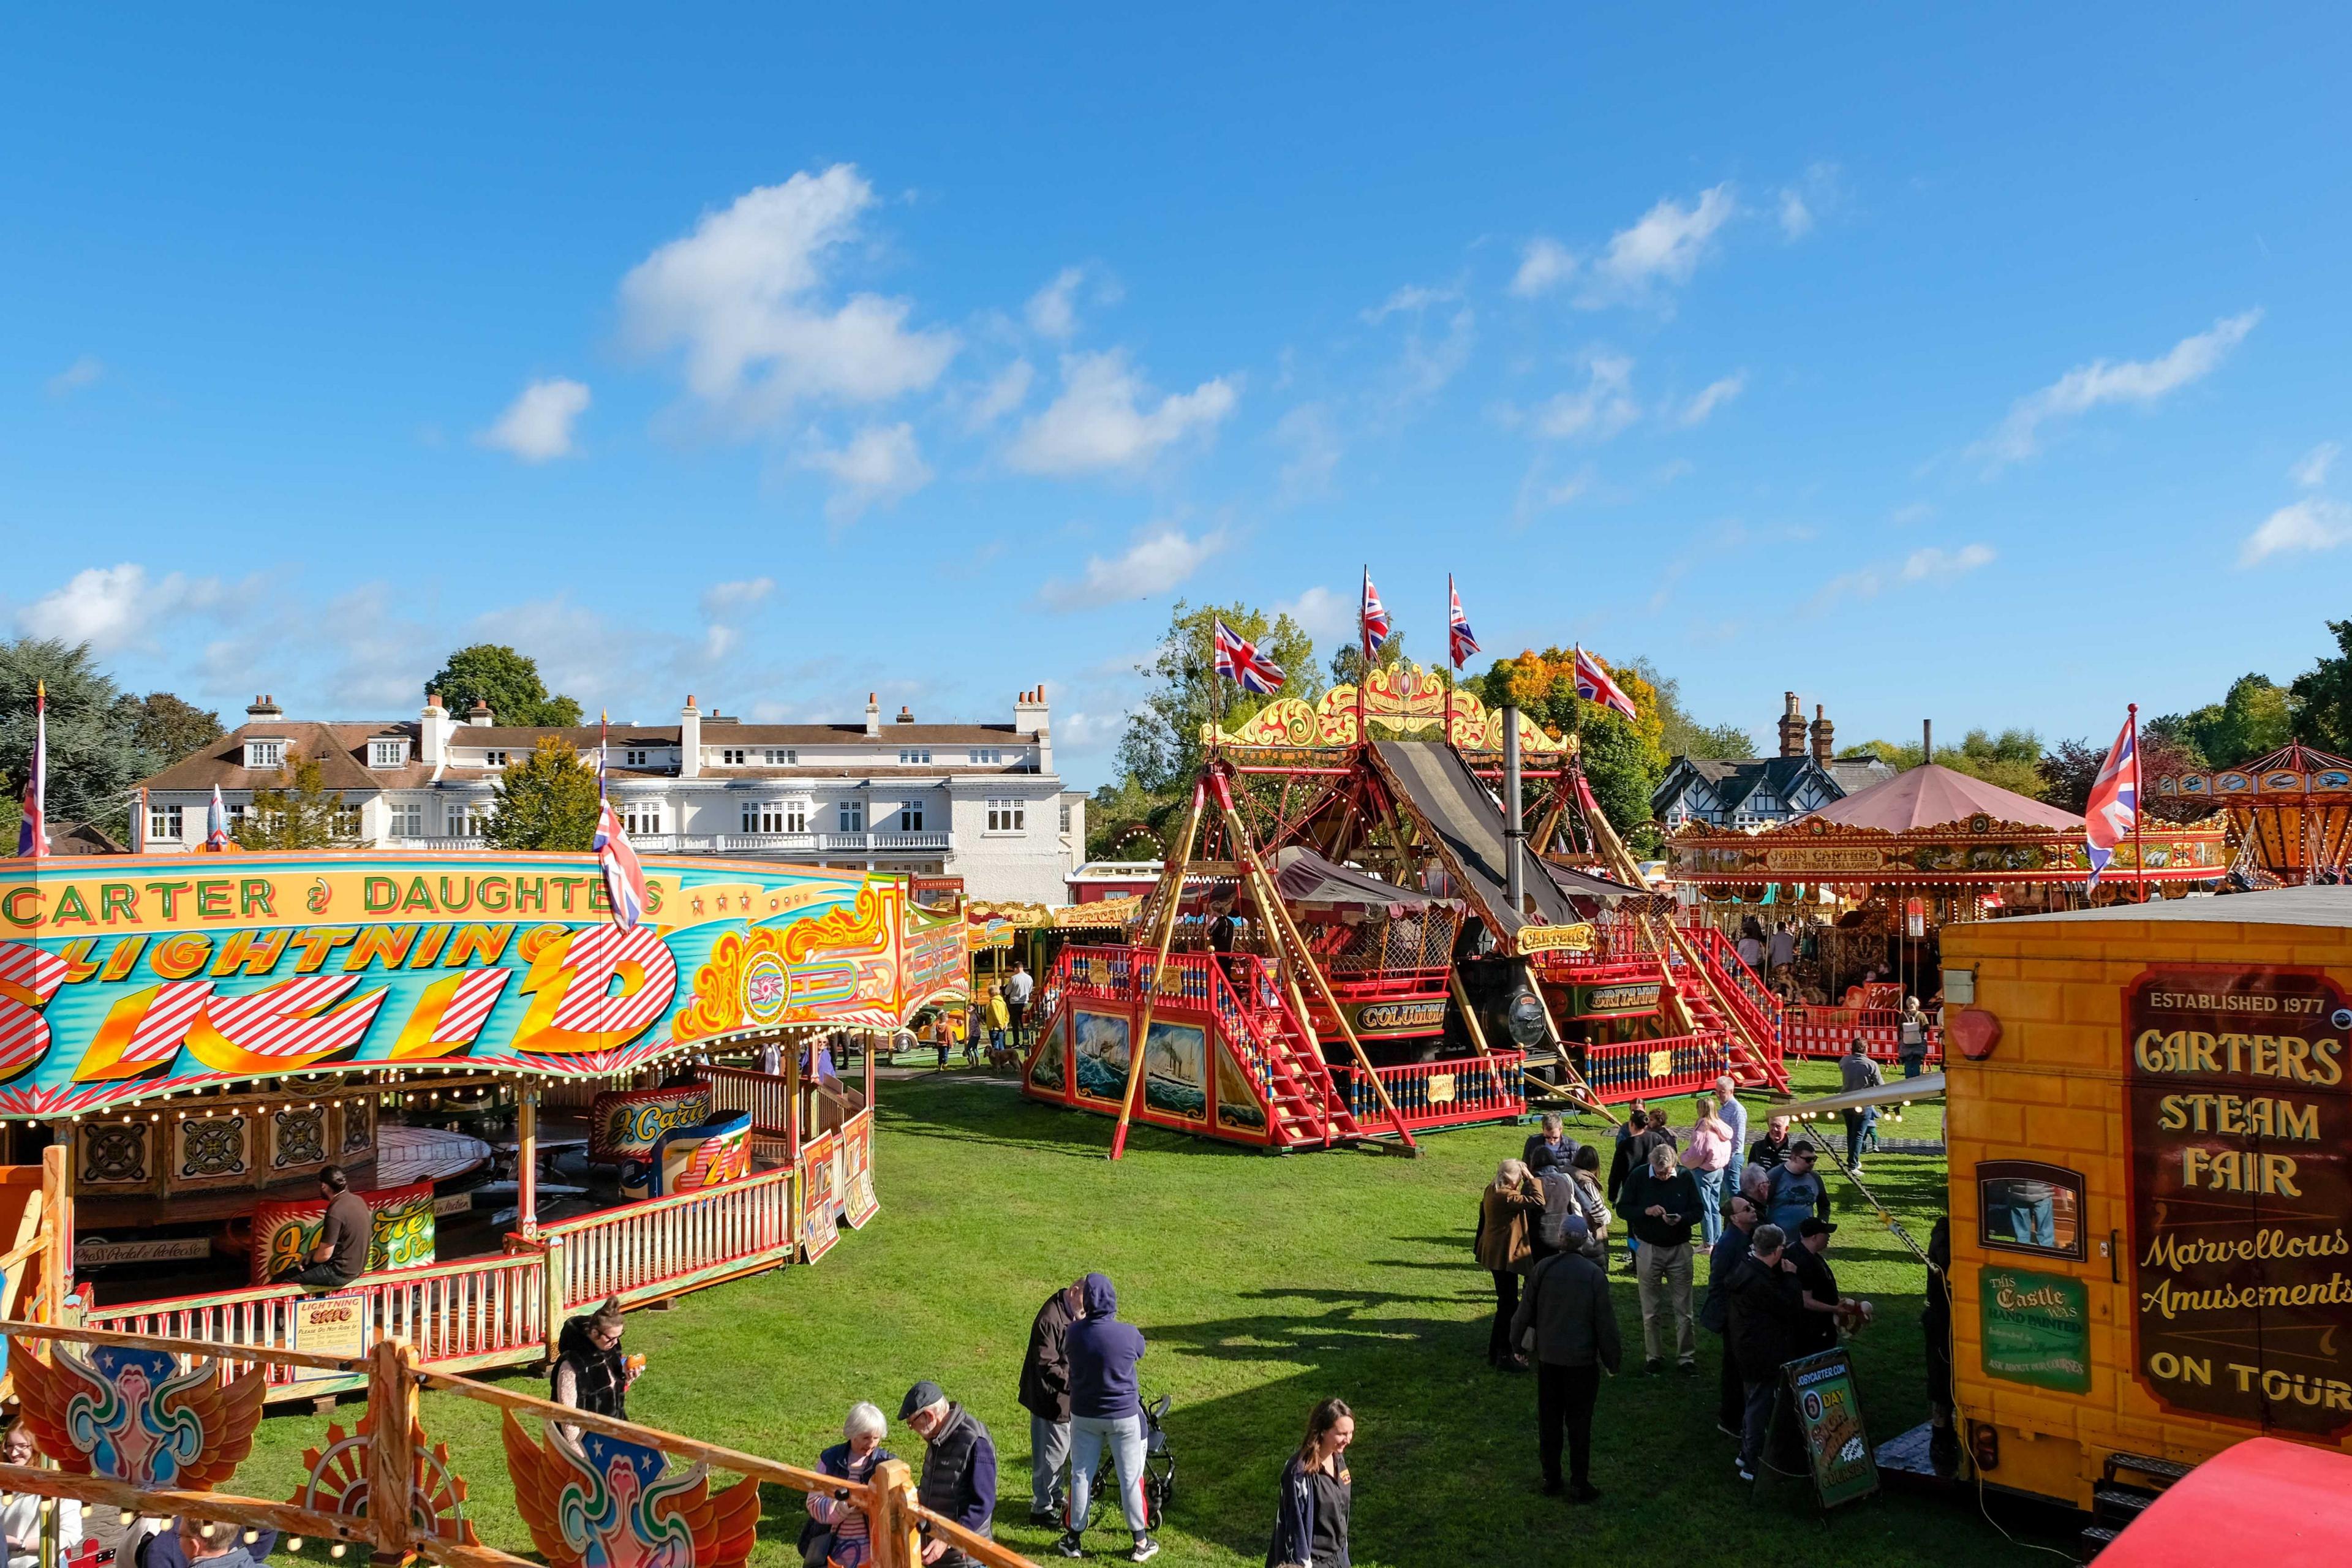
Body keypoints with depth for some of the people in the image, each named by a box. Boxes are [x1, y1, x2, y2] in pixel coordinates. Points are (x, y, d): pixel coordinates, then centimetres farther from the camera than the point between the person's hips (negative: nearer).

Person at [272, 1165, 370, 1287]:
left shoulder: (335, 1212, -24)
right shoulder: (358, 1200, 3)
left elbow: (325, 1255, -20)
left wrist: (309, 1259, 2)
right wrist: (315, 1251, 12)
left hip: (339, 1273, -9)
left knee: (280, 1279, -1)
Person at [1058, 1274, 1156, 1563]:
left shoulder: (1075, 1332, -15)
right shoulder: (1128, 1334, -20)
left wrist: (1081, 1315, 25)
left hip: (1084, 1416, 2)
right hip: (1124, 1417, -2)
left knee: (1081, 1475, 16)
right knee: (1130, 1478, 11)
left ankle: (1074, 1539, 27)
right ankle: (1141, 1543, 20)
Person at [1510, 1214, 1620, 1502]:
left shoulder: (1543, 1268, -7)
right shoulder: (1594, 1274, -12)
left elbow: (1526, 1310, 0)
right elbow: (1605, 1321, -8)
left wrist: (1516, 1342, 15)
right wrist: (1611, 1360, 4)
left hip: (1547, 1357, 2)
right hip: (1582, 1359, -2)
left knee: (1549, 1420, 13)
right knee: (1579, 1423, 8)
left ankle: (1551, 1479, 22)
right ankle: (1579, 1484, 13)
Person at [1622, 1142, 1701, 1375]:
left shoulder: (1686, 1178, -3)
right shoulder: (1638, 1178, -4)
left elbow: (1697, 1211, 0)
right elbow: (1623, 1209, -2)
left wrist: (1680, 1219, -20)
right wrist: (1646, 1211, -20)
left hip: (1680, 1249, 0)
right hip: (1649, 1249, 0)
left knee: (1683, 1309, 5)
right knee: (1650, 1310, 8)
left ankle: (1687, 1356, 16)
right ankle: (1654, 1356, 19)